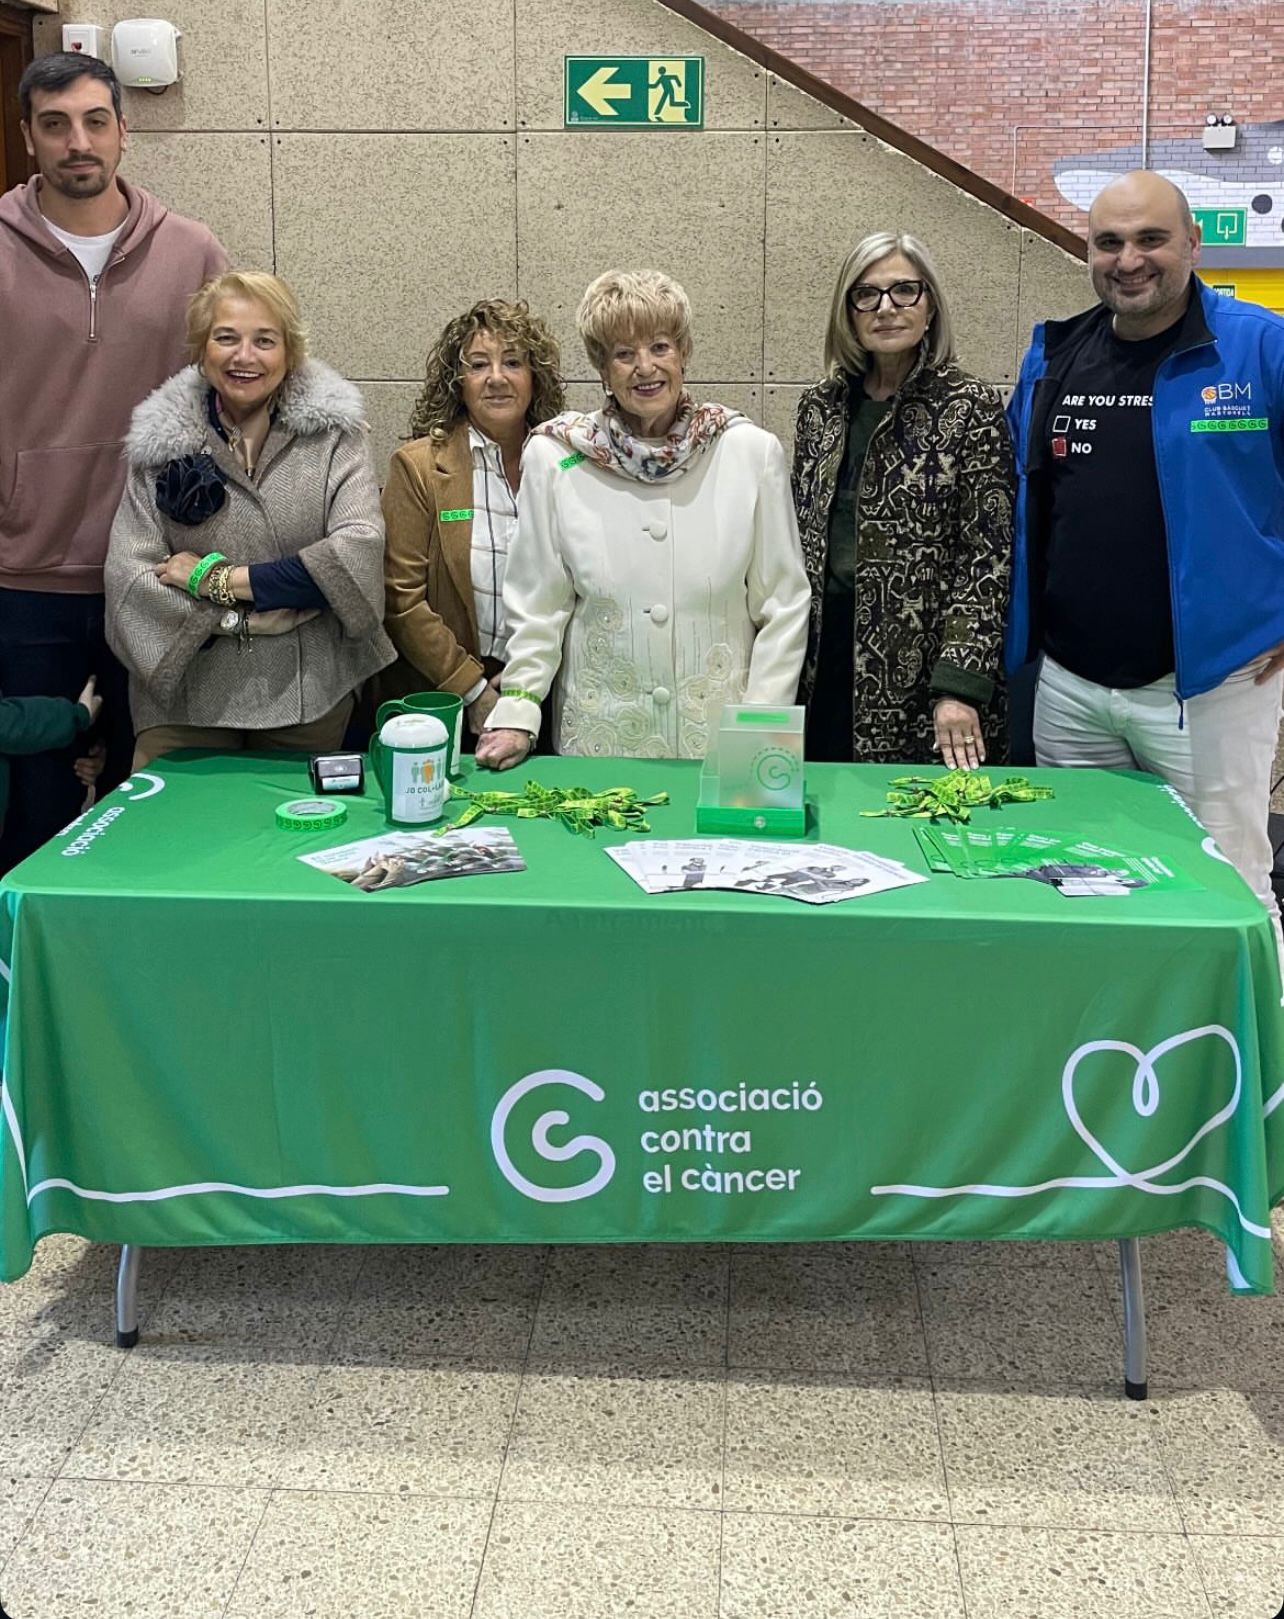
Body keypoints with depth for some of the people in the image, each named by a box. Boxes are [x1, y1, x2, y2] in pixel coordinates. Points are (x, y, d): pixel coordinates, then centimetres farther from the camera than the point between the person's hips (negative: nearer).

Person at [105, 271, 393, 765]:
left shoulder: (330, 432, -2)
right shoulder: (161, 442, -1)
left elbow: (359, 552, -16)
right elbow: (129, 581, -8)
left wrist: (219, 581, -14)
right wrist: (253, 613, -16)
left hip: (309, 695, 0)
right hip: (186, 702, 0)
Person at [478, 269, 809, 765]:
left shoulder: (753, 453, -2)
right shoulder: (553, 458, -1)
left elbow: (782, 607, 1)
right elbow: (537, 607, 4)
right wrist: (516, 715, -4)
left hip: (722, 741, 0)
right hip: (599, 735, 0)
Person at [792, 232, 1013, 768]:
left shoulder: (970, 408, -6)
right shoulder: (821, 406, 9)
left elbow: (986, 558, -10)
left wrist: (960, 686, -17)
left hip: (920, 672, -4)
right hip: (823, 668, 4)